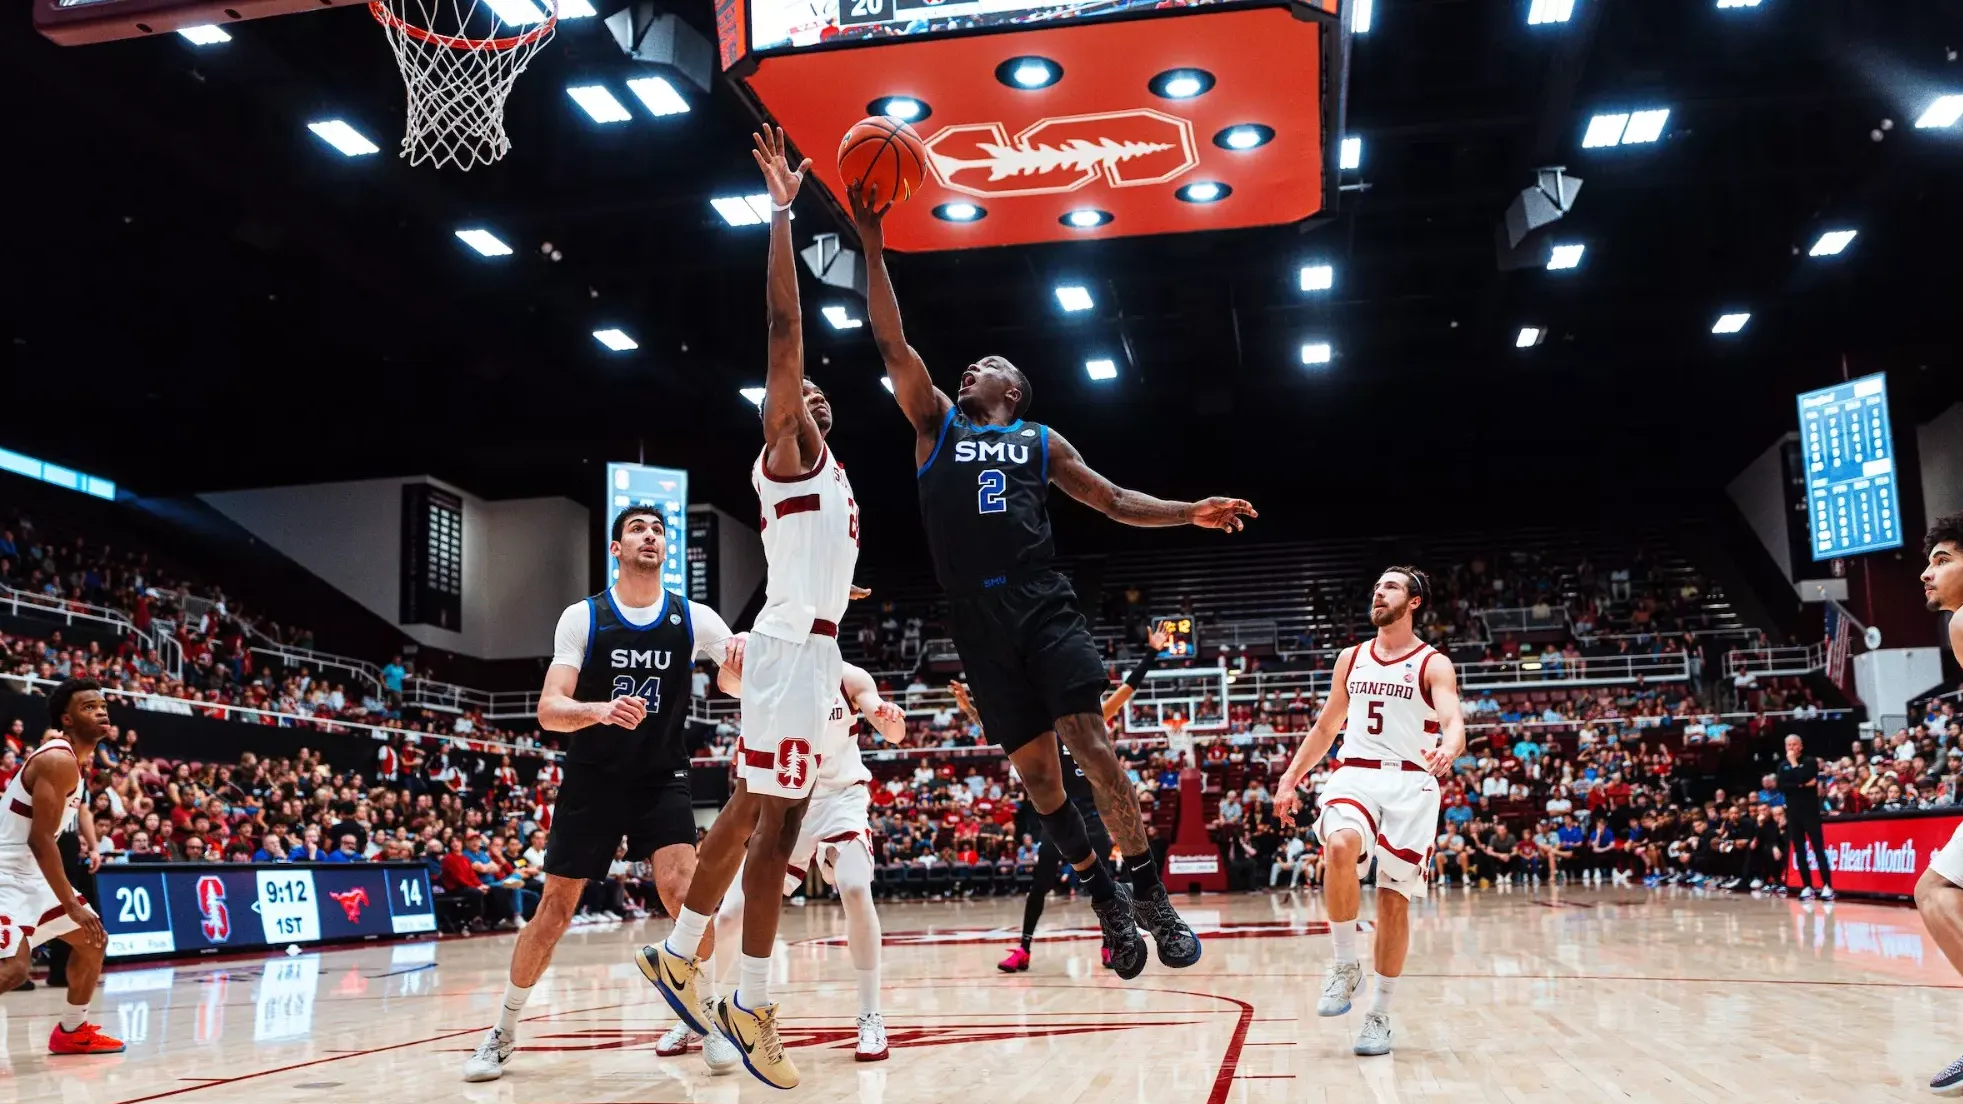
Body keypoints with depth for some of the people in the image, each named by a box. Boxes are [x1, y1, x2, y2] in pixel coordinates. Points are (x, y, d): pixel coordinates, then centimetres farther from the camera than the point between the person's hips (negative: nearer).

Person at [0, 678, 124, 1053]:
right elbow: (40, 840, -24)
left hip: (31, 873, 10)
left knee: (93, 940, 17)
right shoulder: (59, 760, -20)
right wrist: (72, 905, -24)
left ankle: (72, 1031, 29)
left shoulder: (67, 756, 11)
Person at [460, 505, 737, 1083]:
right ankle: (504, 1030, 23)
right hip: (592, 780, 0)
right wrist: (601, 710, -35)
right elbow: (548, 711, -15)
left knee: (682, 888, -17)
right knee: (554, 908, 4)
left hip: (662, 779, 1)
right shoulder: (582, 617, -8)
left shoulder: (693, 618, -4)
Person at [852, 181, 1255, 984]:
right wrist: (872, 247, 1)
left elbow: (1113, 501, 17)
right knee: (1034, 767, 3)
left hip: (1044, 607, -1)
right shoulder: (937, 423, 15)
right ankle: (1104, 896, 18)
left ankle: (1149, 893, -3)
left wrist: (1190, 513, 4)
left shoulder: (1041, 442, 16)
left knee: (1091, 745, -12)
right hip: (978, 621, 1)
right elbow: (892, 344, 6)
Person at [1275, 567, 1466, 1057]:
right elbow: (1326, 726, 21)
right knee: (1340, 847, -30)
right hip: (1354, 775, 2)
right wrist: (1290, 780, 15)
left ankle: (1379, 1016, 14)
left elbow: (1454, 722, -15)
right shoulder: (1351, 658, 15)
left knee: (1394, 901, 1)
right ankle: (1345, 965, -12)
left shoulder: (1433, 664, 1)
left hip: (1409, 785, -2)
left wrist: (1447, 749, -39)